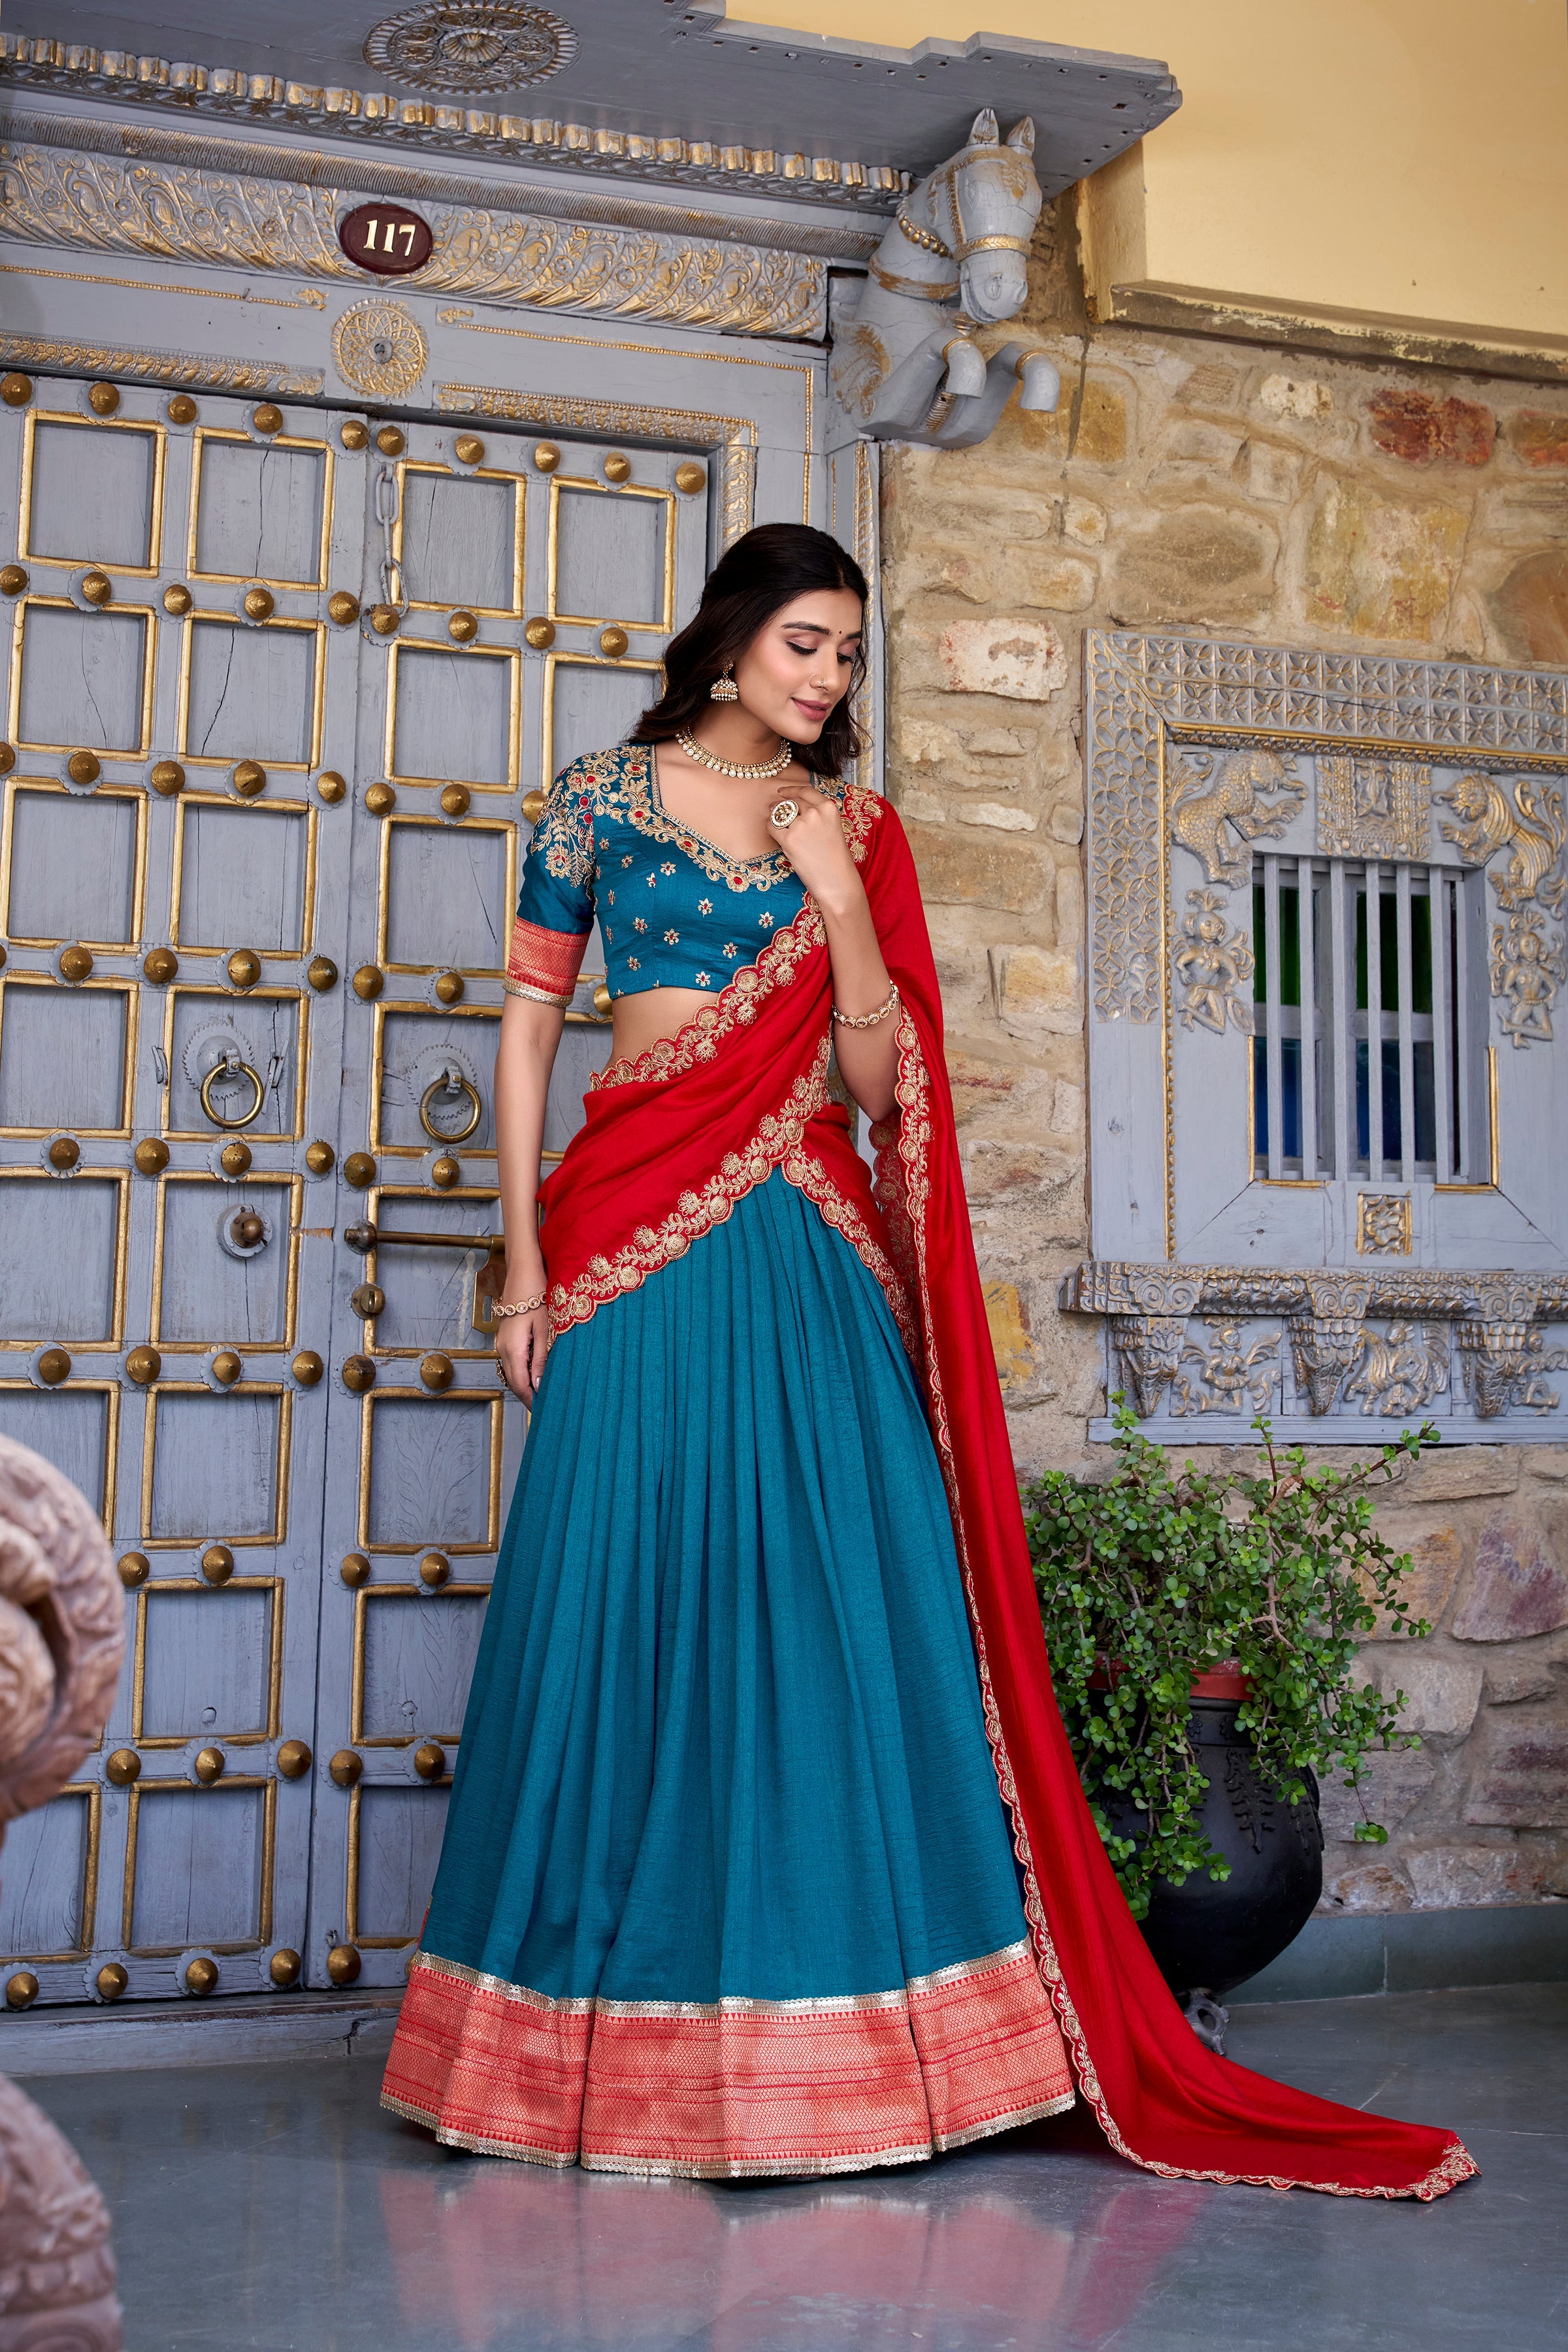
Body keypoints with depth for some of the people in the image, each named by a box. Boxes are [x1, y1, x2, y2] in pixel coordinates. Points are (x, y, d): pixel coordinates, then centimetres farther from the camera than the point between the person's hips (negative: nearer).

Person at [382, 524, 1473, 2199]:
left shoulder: (854, 831, 12)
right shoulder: (604, 796, 7)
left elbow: (882, 1077, 7)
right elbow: (527, 1019, 6)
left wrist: (842, 900, -7)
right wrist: (522, 1255, -1)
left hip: (809, 1250, 2)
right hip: (633, 1231, -2)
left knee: (840, 1604, -3)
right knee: (624, 1603, -1)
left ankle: (832, 2021, 9)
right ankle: (611, 2049, 13)